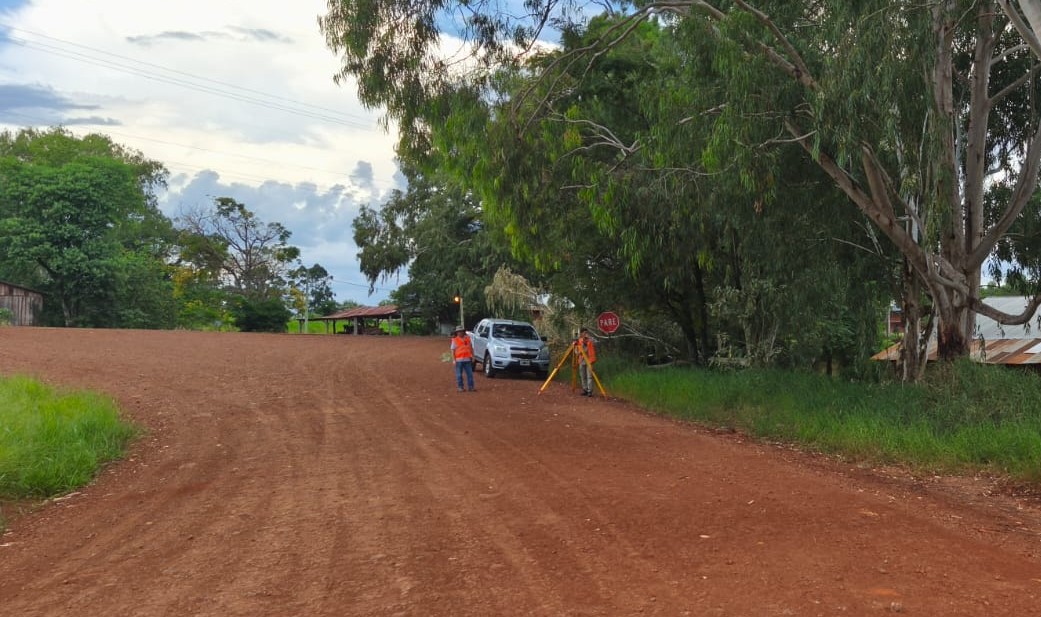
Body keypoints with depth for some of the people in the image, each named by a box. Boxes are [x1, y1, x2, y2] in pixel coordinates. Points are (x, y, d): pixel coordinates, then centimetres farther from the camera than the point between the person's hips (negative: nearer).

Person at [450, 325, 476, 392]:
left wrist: (473, 356, 8)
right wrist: (454, 360, -8)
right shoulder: (455, 340, 1)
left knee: (470, 374, 1)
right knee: (459, 375, 1)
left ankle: (470, 387, 7)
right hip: (459, 360, -3)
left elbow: (471, 348, 16)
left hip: (467, 359, 3)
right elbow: (453, 350, -1)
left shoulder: (468, 338, 11)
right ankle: (460, 387, 10)